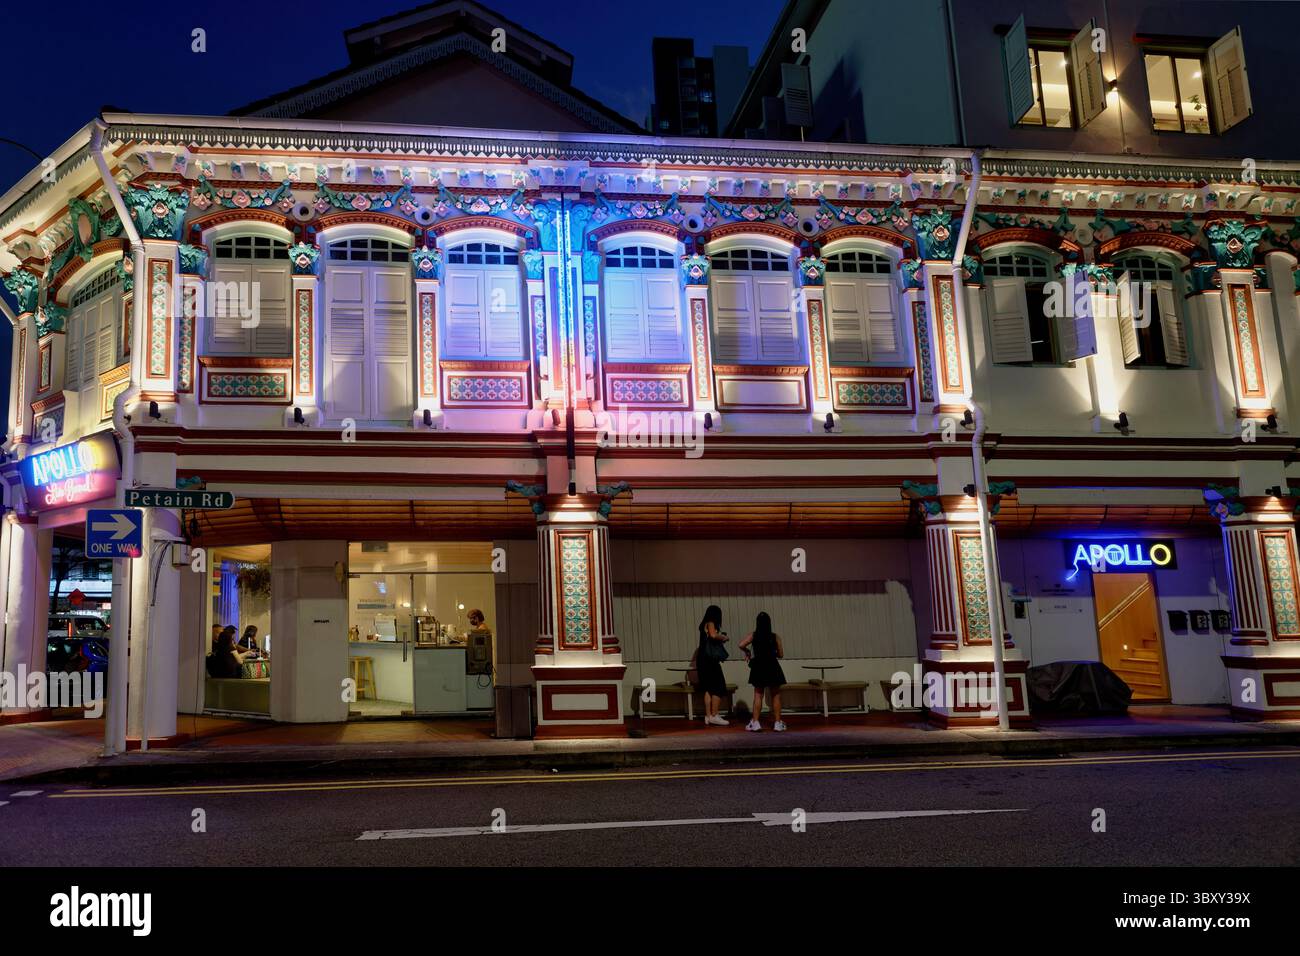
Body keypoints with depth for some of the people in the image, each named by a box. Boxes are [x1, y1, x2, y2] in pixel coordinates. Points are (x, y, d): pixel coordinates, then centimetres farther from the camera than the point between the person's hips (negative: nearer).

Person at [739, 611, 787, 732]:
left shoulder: (753, 635, -6)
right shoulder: (775, 637, -5)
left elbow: (741, 645, -16)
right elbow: (781, 654, 1)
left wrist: (747, 651, 4)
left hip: (758, 668, 1)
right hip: (772, 668, -1)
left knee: (758, 695, 10)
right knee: (776, 696, 10)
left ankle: (755, 722, 7)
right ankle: (778, 723, 11)